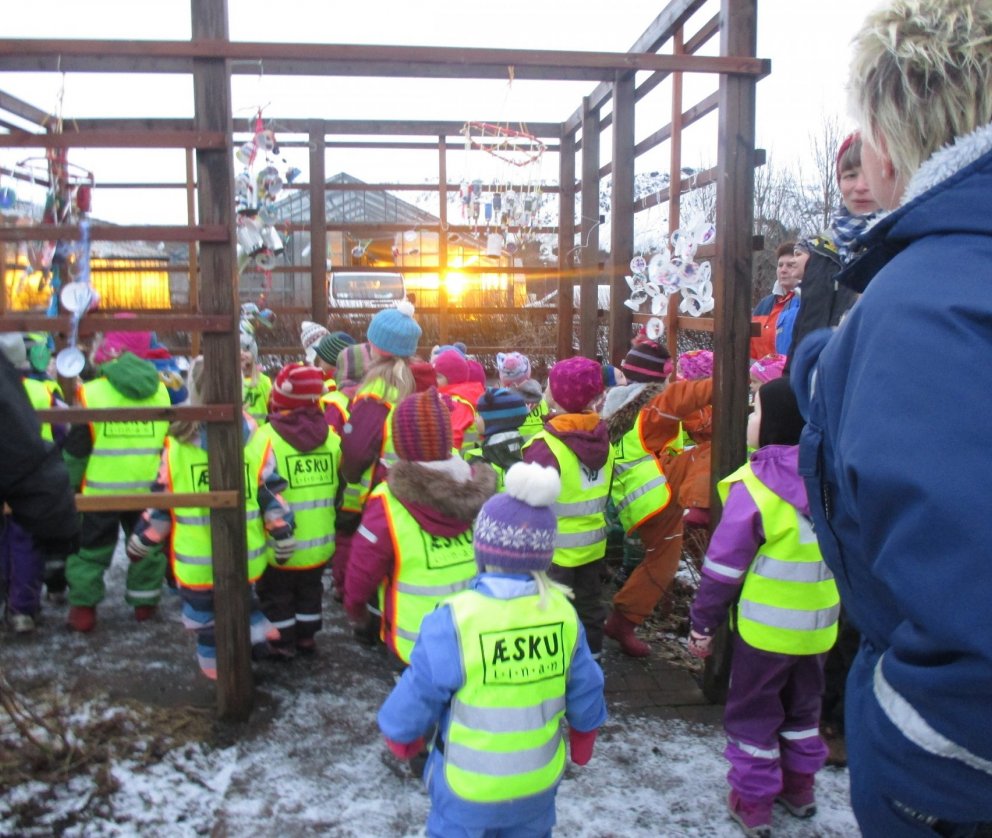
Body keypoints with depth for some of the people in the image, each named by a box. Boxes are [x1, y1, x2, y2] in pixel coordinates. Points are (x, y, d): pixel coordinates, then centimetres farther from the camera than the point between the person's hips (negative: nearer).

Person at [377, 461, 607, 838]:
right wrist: (582, 741, 19)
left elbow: (417, 696, -16)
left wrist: (400, 734, 6)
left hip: (468, 789, -3)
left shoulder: (454, 621, -26)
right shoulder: (561, 611, -13)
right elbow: (586, 692, -1)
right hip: (539, 782, 4)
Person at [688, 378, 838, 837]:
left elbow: (724, 566, -16)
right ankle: (799, 786, 39)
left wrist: (703, 623, -6)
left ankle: (752, 800, 21)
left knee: (752, 711, 12)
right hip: (817, 625, 6)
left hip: (766, 627, -6)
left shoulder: (754, 486, -20)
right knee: (802, 704, 24)